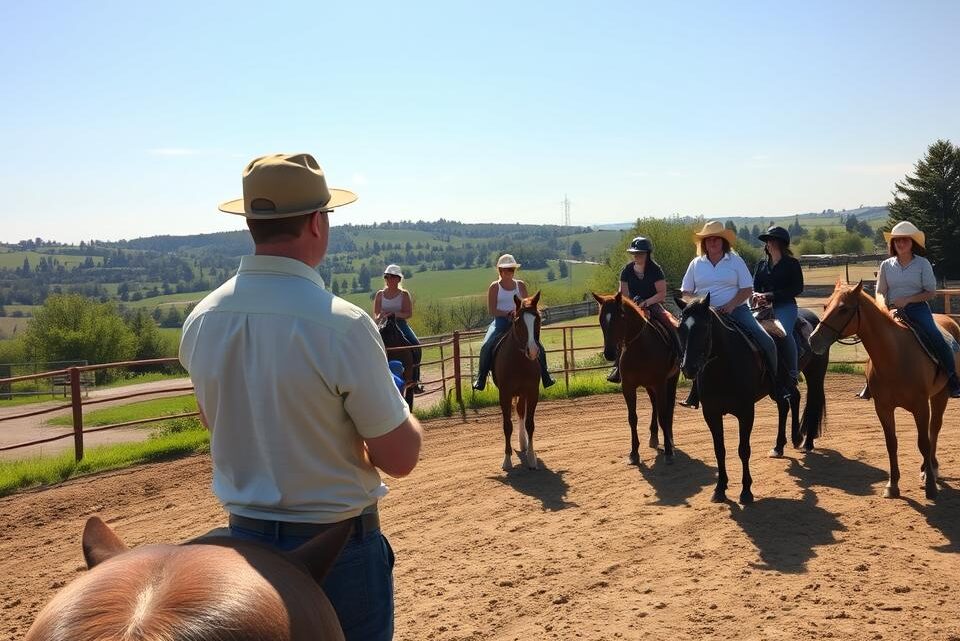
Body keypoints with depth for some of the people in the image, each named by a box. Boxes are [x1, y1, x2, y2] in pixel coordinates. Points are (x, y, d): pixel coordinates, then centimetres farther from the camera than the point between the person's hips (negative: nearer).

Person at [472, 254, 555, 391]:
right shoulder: (494, 287, 2)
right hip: (500, 322, -2)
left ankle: (545, 377, 1)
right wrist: (508, 313, -16)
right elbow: (491, 310, -4)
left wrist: (519, 312, -14)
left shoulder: (520, 285, 10)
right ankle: (481, 378, -12)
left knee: (538, 347, -14)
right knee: (486, 346, -24)